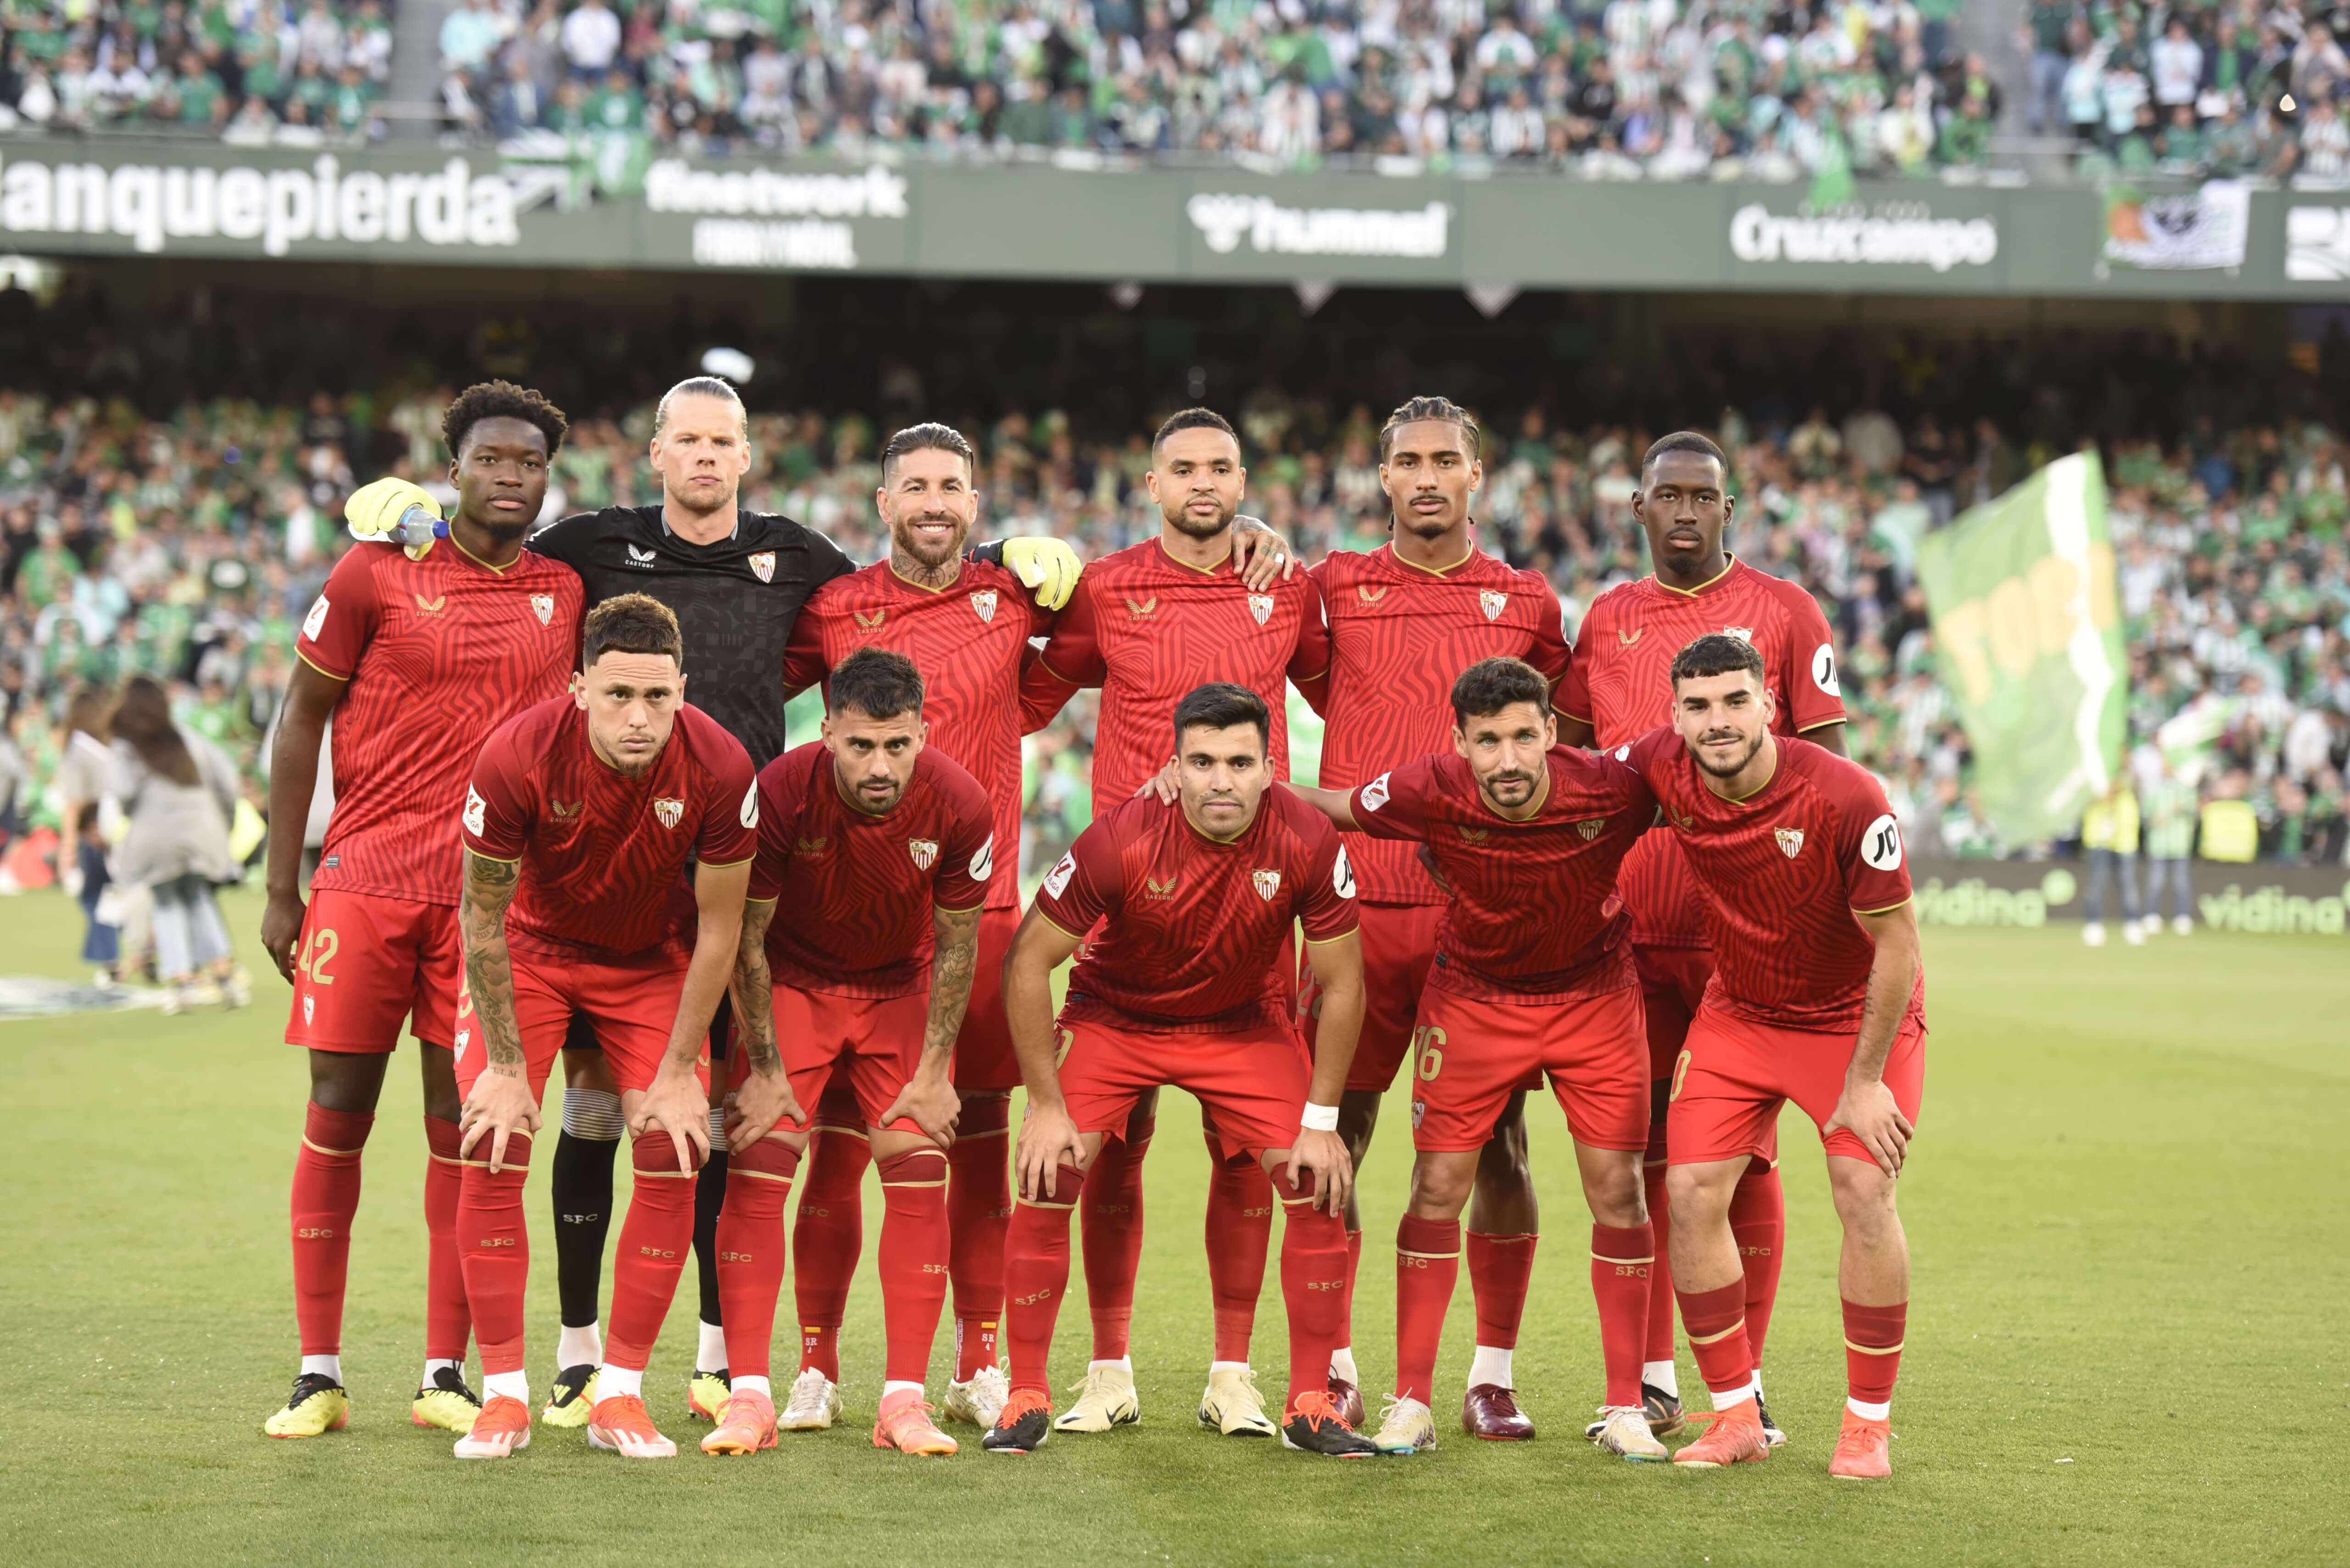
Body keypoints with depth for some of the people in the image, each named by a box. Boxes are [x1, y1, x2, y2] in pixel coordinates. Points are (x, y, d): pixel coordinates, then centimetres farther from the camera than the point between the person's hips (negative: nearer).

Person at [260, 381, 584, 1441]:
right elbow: (302, 720, 4)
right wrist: (281, 888, 1)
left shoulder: (565, 591, 9)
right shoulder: (377, 575, 0)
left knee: (463, 1126, 2)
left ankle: (445, 1374, 9)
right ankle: (318, 1373, 7)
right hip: (364, 882, -2)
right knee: (338, 1117, 0)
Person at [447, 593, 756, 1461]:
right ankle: (505, 1393, -4)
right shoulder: (517, 759, -32)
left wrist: (678, 1072, -12)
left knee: (672, 1157, -10)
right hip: (531, 947, -1)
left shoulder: (719, 768, -28)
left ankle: (620, 1395, 1)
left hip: (653, 960, 1)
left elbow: (718, 927, -14)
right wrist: (507, 1067, -15)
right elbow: (483, 916, -18)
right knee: (492, 1148, -14)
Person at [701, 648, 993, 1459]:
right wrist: (764, 1071, -13)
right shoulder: (781, 792, -28)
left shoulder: (958, 805, -25)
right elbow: (746, 936, -15)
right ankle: (749, 1396, -8)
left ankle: (905, 1399, -3)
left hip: (902, 988, 1)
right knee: (757, 1169, -13)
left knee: (919, 1173, -9)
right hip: (792, 984, -1)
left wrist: (934, 1071, -8)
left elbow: (957, 942, -9)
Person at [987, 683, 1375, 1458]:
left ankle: (1311, 1407, 3)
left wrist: (1321, 1122, -12)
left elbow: (1341, 983, -12)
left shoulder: (1308, 842, -26)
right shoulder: (1120, 841, -30)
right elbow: (1028, 959, -18)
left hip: (1242, 1024, 2)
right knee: (1047, 1182, -15)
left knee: (1318, 1185, -10)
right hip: (1113, 1016, -1)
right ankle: (1027, 1399, 0)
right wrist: (1047, 1105, -19)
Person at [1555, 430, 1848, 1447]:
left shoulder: (1782, 613, 1)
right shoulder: (1608, 619, 12)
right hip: (1628, 925, 3)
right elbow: (1564, 757, 20)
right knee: (1640, 1151, 6)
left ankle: (1745, 1384, 5)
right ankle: (1651, 1381, 13)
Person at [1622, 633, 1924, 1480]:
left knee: (1864, 1194, -16)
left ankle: (1868, 1424, 0)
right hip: (1737, 1013, 4)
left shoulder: (1846, 798, -29)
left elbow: (1897, 945, -20)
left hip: (1857, 1013, -4)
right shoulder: (1662, 767, -17)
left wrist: (1865, 1078, -17)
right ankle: (1737, 1418, 4)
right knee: (1691, 1192, -8)